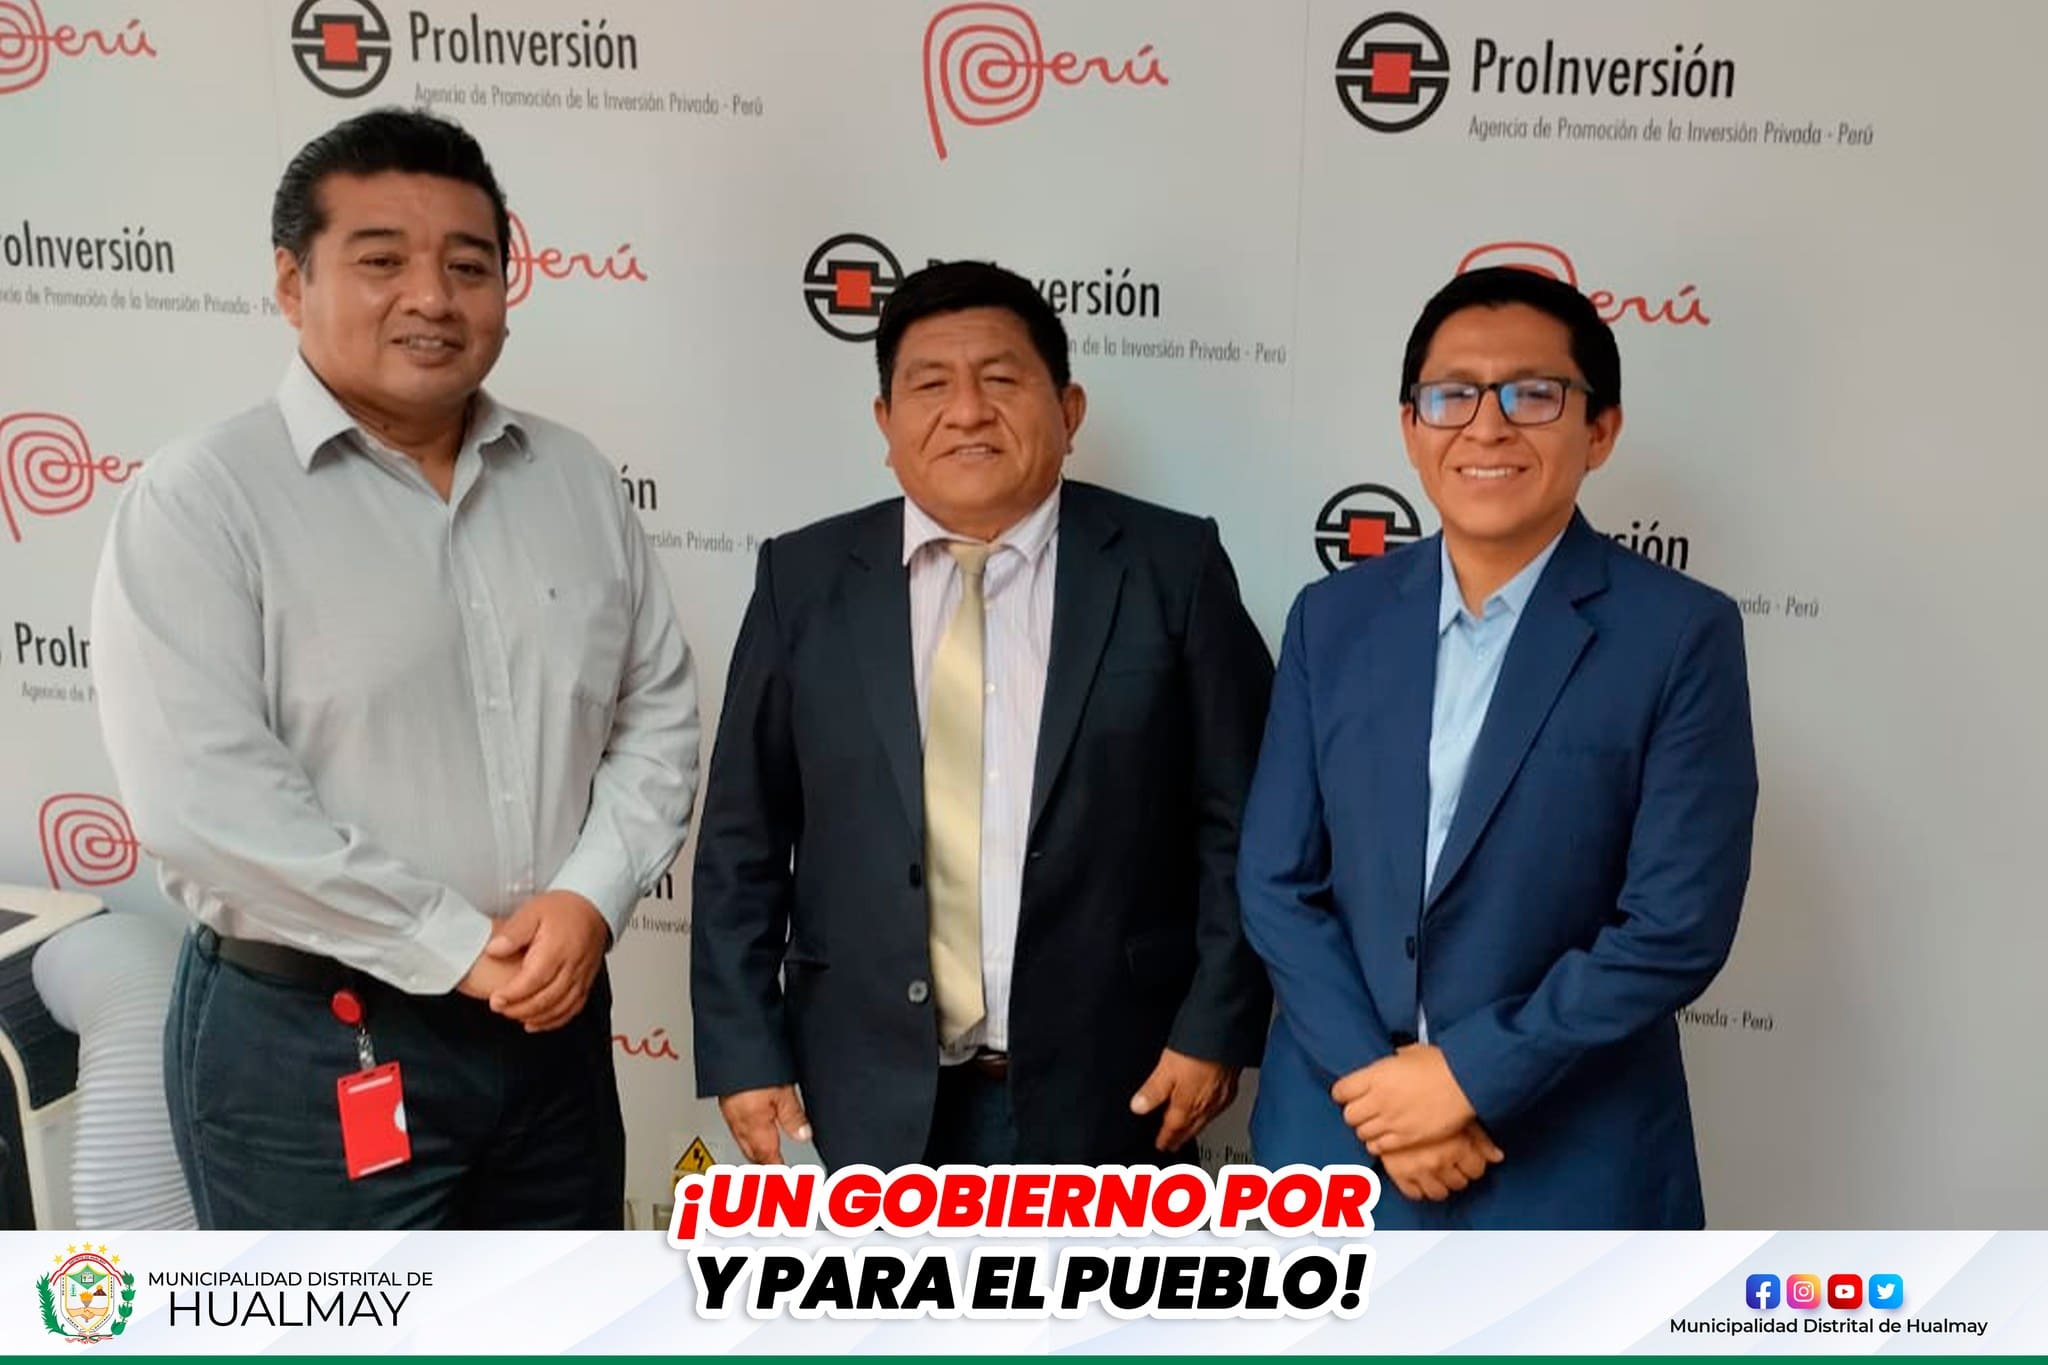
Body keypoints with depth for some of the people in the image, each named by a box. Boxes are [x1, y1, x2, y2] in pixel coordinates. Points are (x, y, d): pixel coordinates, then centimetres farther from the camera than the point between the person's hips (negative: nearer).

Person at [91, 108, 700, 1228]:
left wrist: (590, 898, -10)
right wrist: (460, 947, -16)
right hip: (309, 1045, -5)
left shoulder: (572, 478, 5)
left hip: (554, 1017, 5)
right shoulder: (200, 498, -10)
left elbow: (658, 711, 6)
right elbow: (202, 796, -19)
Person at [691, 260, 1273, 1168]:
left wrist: (1216, 1023, -6)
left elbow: (1240, 820, -1)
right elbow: (744, 840, 3)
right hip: (874, 1093, 1)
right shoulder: (805, 580, 1)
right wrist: (743, 1050, -1)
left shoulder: (1171, 567, -2)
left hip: (1104, 1087, -1)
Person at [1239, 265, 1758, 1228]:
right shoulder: (1333, 618, 1)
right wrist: (1373, 1079, -10)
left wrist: (1470, 1072, -14)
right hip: (1338, 1134, 3)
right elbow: (1275, 881, 0)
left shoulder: (1681, 634, -8)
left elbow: (1678, 926, -12)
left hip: (1568, 1171, -2)